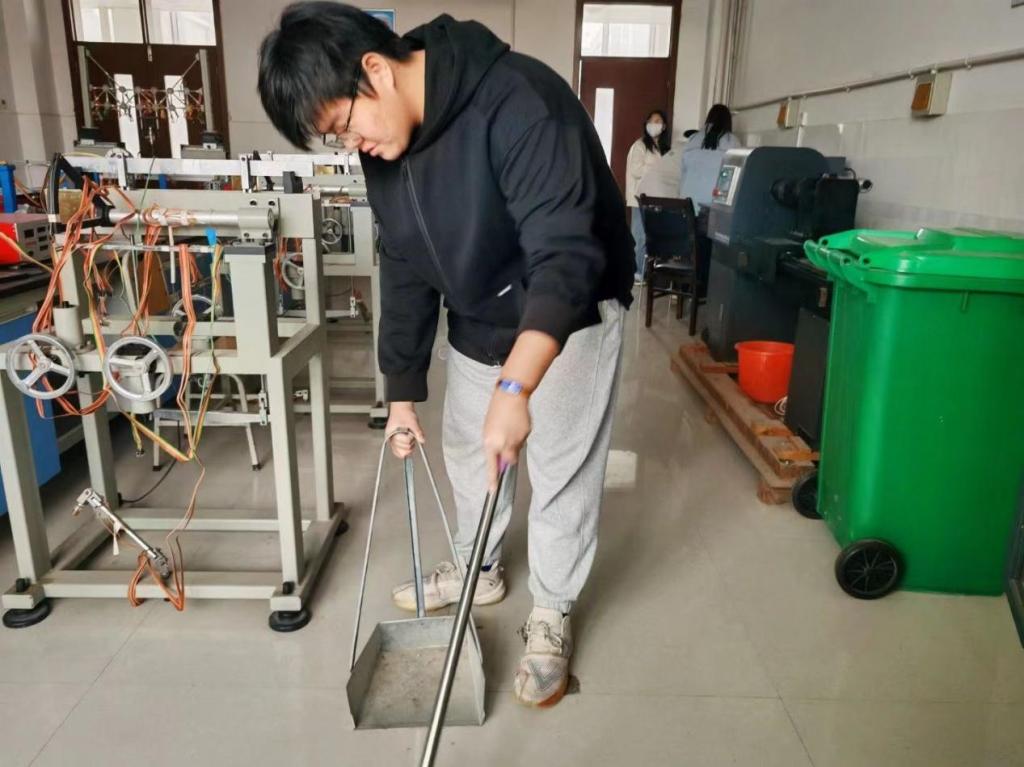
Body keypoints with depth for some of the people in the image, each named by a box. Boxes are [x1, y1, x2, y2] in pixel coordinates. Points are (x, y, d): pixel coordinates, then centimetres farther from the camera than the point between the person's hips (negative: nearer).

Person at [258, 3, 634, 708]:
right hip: (477, 323, 7)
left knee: (561, 474, 4)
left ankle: (551, 616, 26)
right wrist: (404, 390, 4)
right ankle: (479, 571, 44)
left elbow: (564, 256, -39)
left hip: (570, 321, -7)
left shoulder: (521, 102, -31)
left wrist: (514, 387, -48)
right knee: (467, 454, 19)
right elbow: (405, 272, 1)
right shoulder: (384, 148, -7)